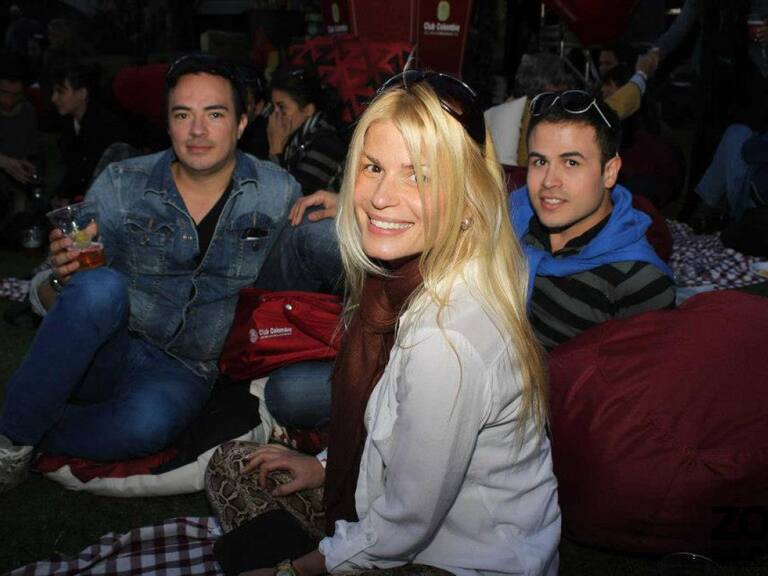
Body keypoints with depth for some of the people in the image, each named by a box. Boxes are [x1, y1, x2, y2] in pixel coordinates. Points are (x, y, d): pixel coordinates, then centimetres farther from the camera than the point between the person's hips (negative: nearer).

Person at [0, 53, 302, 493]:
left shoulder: (278, 193, -2)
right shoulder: (120, 186, -3)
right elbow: (46, 300, 1)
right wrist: (60, 278, -23)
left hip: (184, 370, 0)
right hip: (105, 354, 1)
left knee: (147, 422, -36)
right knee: (101, 287, -33)